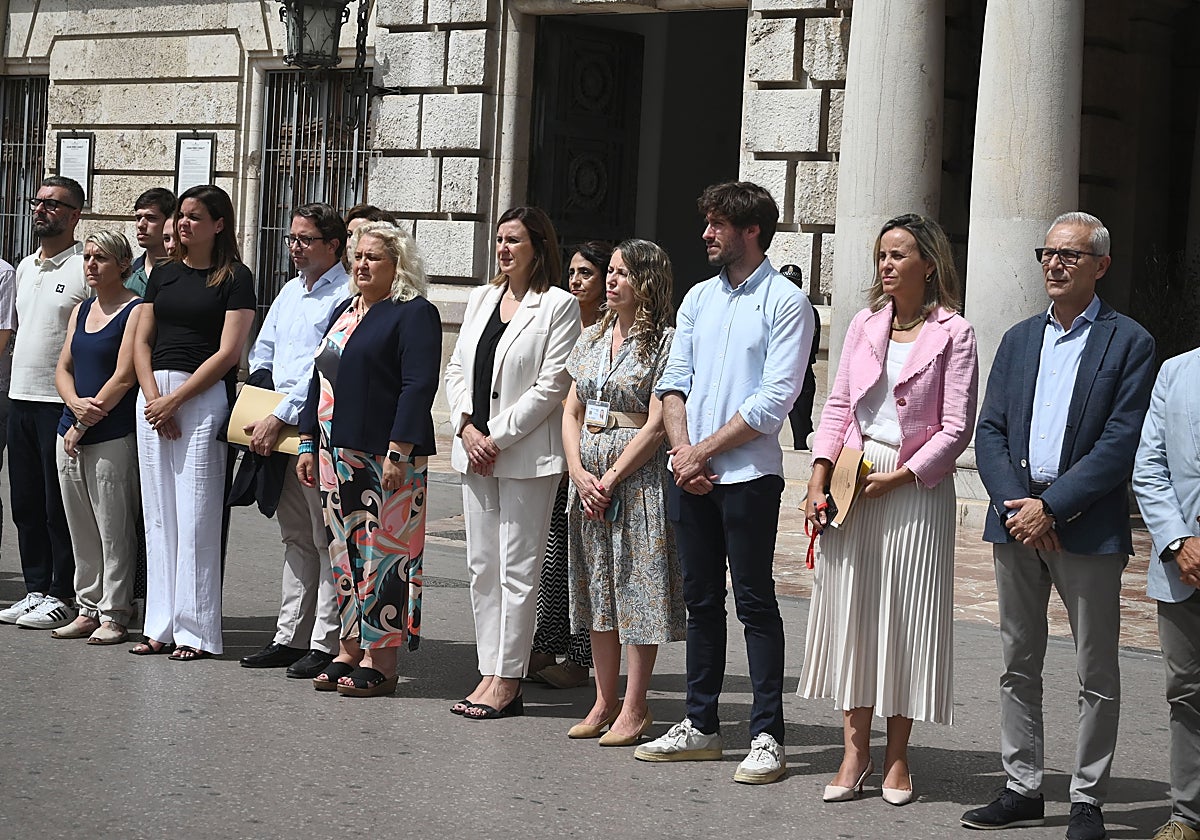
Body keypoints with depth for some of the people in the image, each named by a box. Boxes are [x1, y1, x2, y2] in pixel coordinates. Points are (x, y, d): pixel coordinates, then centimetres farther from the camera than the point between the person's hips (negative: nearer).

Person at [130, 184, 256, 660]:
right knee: (158, 514, 5)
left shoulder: (234, 278, -2)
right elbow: (142, 341, 12)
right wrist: (153, 397, -4)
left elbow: (228, 352, -9)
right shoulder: (164, 275, 16)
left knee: (195, 515, -7)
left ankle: (196, 632, -3)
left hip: (204, 397, -6)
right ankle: (161, 627, 9)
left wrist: (174, 400, -11)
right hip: (154, 395, 6)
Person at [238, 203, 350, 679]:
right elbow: (262, 352, 22)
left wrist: (280, 418, -17)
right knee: (295, 538, 13)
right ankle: (290, 637, 18)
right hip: (278, 432, 9)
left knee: (327, 539, -3)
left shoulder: (345, 296, -11)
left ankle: (326, 644, -2)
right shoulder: (290, 292, 17)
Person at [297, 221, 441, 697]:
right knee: (345, 551, 10)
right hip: (338, 454, 9)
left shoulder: (414, 314, -6)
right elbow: (320, 380, 23)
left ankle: (381, 662, -2)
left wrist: (399, 452, -21)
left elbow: (418, 386, -15)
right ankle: (349, 651, 17)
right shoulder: (345, 312, 20)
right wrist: (308, 444, 17)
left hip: (386, 458, -8)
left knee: (384, 554, -6)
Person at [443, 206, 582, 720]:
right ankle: (489, 672, 15)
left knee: (517, 569, -4)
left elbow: (553, 384, -12)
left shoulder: (559, 306, -6)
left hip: (526, 455, -7)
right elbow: (457, 369, 13)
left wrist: (499, 437, -14)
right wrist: (467, 427, -3)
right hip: (476, 451, 7)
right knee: (482, 566, 9)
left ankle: (507, 682, 0)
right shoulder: (481, 299, 14)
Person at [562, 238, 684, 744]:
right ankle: (604, 702, 19)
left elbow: (656, 424, -14)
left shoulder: (664, 341, -8)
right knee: (598, 588, 11)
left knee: (638, 587, -3)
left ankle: (634, 708, 3)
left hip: (637, 474, -7)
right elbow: (572, 412, 11)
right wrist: (580, 473, -4)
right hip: (587, 475, 7)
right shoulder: (594, 337, 13)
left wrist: (611, 478, -15)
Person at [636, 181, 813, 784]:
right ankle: (700, 726, 19)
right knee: (701, 599, 11)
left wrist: (704, 451, -12)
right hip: (691, 471, 6)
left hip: (748, 473, -6)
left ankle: (767, 737, -1)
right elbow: (674, 382, 12)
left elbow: (774, 400, -12)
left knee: (755, 601, -4)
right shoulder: (699, 298, 15)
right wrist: (681, 449, -5)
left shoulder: (786, 302, -5)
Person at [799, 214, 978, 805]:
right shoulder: (865, 324, 10)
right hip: (852, 481, 4)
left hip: (916, 486, -4)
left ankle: (897, 757, 9)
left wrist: (898, 477, -13)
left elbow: (957, 428, -7)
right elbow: (838, 406, 10)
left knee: (906, 617, 0)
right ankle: (855, 751, 10)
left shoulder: (953, 334, -3)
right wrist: (819, 479, 0)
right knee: (850, 611, 3)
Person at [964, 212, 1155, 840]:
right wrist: (1015, 505, -9)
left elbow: (1117, 447, -11)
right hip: (1016, 522, 5)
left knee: (1096, 674, 2)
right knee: (1018, 665, 11)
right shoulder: (1019, 340, 13)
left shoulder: (1128, 343, -3)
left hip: (1087, 527, -5)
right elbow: (990, 433, 6)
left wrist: (1051, 508, -16)